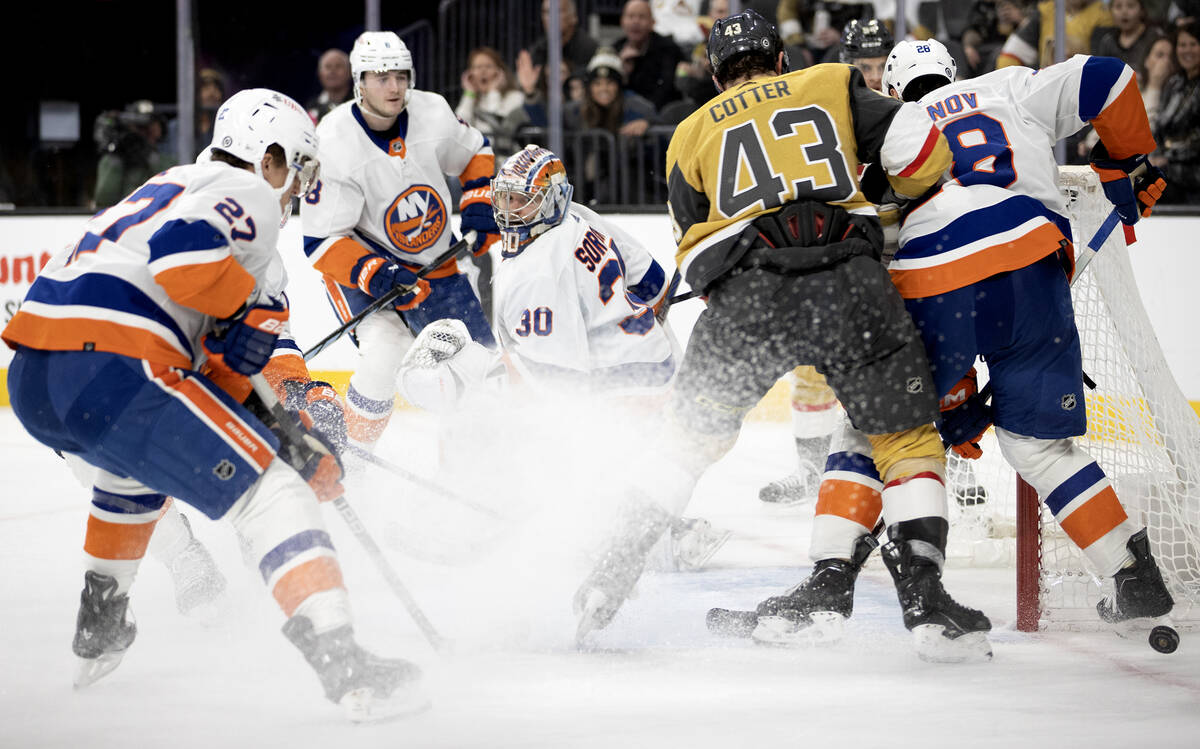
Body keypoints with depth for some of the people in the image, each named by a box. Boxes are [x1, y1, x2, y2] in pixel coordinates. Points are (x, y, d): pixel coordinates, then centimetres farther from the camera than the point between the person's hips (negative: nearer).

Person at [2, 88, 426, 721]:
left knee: (138, 458, 41)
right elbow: (183, 252, -19)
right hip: (110, 373, -9)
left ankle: (98, 633, 48)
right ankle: (343, 664, -22)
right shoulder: (248, 194, 6)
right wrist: (248, 310, -2)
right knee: (268, 492, -8)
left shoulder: (169, 188, 33)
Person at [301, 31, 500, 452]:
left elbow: (474, 152, 9)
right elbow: (322, 242, -24)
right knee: (387, 349, -29)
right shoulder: (335, 145, -26)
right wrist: (374, 274, -36)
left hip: (433, 259, 5)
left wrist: (479, 204, -6)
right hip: (360, 260, -5)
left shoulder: (432, 112, -13)